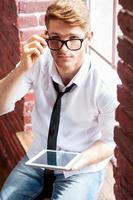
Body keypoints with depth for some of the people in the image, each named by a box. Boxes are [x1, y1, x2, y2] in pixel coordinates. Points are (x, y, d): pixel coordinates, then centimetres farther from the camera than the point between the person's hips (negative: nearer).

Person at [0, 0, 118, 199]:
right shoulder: (38, 62, -13)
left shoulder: (106, 83, -21)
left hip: (83, 169, -3)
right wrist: (23, 69, -29)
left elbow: (109, 142, -10)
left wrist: (82, 160, -29)